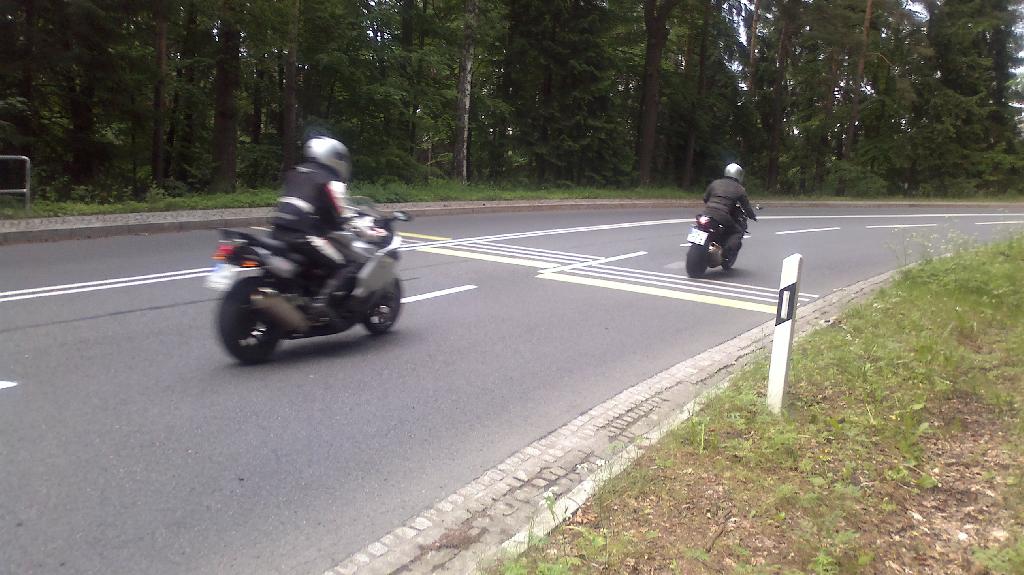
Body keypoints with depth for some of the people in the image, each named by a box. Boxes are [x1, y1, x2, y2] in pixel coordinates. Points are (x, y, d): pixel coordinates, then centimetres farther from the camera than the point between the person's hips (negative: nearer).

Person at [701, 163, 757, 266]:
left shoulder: (715, 183, 17)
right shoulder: (740, 189, 8)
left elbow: (705, 198, 22)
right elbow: (746, 206, 11)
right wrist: (753, 216, 30)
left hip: (707, 213, 4)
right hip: (723, 217, -4)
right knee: (738, 232, 12)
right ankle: (727, 254, -5)